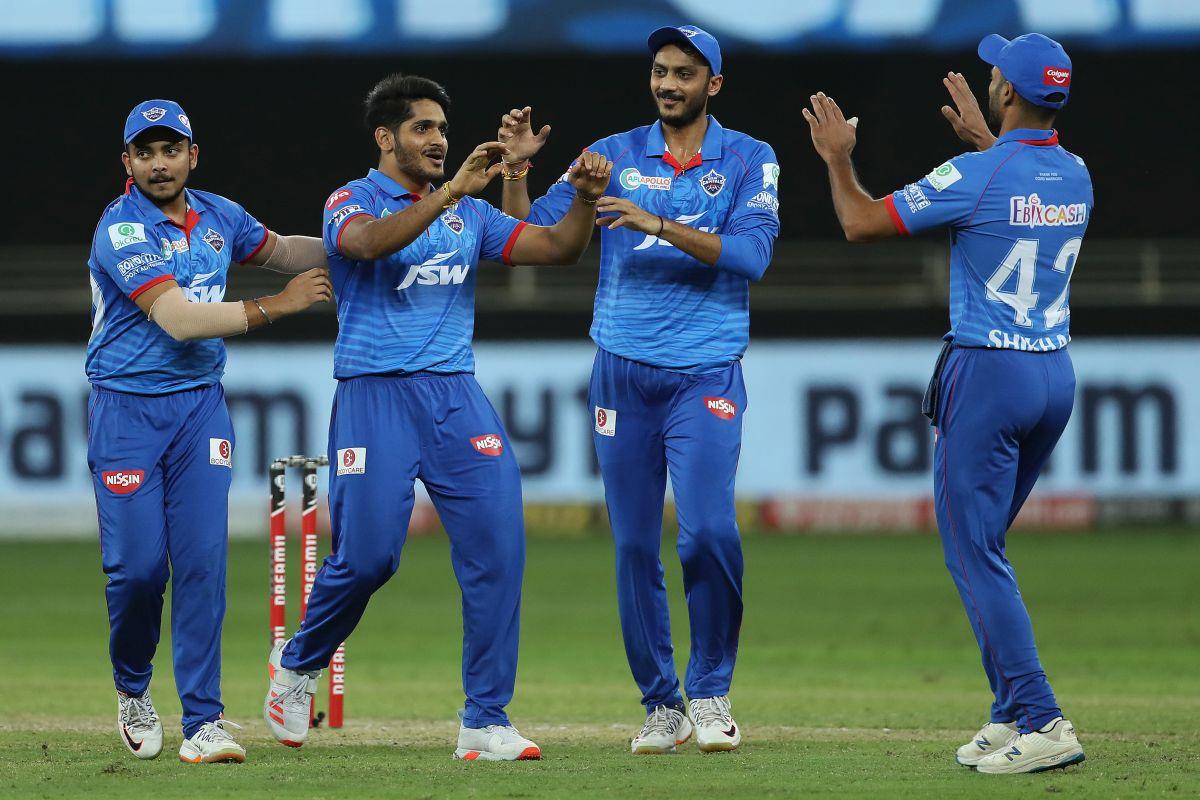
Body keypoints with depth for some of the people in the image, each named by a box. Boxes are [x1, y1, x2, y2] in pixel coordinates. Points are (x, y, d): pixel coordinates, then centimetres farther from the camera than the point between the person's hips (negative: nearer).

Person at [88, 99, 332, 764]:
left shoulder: (218, 217, 6)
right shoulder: (122, 231, -15)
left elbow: (276, 250, 26)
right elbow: (177, 318, -24)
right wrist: (275, 307, -24)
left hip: (200, 406, 4)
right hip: (127, 410, -4)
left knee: (202, 559, -7)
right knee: (138, 564, -7)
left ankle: (203, 721, -7)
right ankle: (132, 689, 22)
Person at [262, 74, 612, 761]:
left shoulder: (470, 213, 16)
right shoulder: (353, 202, 1)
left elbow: (558, 247, 8)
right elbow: (372, 242, -23)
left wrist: (585, 198, -11)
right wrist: (453, 190, -33)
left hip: (455, 394, 4)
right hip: (375, 395, -4)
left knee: (498, 543, -10)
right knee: (368, 556, -8)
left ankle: (486, 722, -7)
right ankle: (298, 666, 23)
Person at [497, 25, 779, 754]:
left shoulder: (748, 161, 3)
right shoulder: (614, 156, 9)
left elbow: (750, 254, -12)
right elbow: (531, 234, 5)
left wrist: (658, 224, -20)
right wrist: (517, 169, -12)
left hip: (706, 376, -3)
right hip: (622, 377, 3)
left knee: (709, 530, -18)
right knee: (635, 548, 2)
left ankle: (712, 693, -3)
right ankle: (662, 705, 12)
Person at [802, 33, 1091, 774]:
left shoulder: (976, 176, -15)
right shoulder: (1076, 175, 5)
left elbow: (862, 222, -7)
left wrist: (838, 158, 9)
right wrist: (984, 139, 40)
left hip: (989, 374, -7)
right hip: (1057, 374, 7)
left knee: (975, 552, -5)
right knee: (982, 543, 19)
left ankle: (1041, 721, -14)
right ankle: (1012, 715, 16)